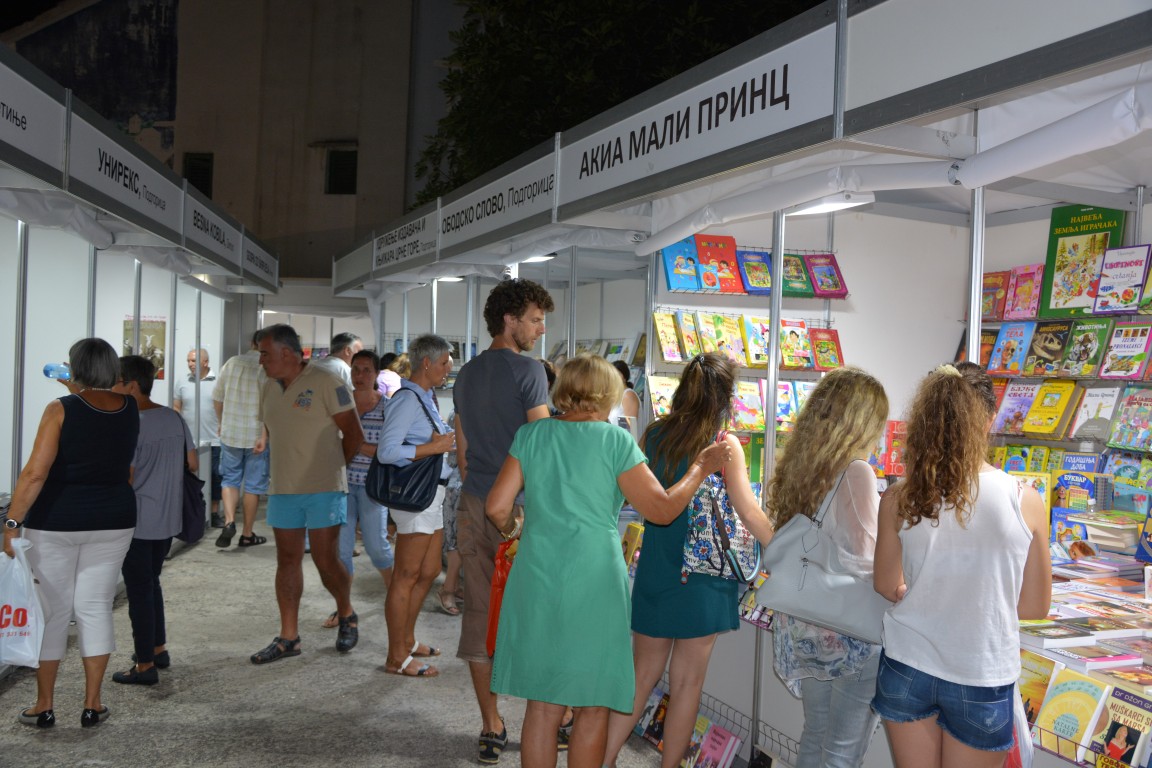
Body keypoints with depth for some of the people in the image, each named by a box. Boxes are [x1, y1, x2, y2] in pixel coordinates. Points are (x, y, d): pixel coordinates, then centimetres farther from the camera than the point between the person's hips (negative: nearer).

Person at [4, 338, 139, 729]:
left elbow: (35, 473, -18)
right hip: (113, 520, 3)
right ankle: (92, 704, 15)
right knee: (95, 608, 10)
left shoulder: (61, 410, -12)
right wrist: (78, 391, 36)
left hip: (56, 521, -3)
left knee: (53, 610, 9)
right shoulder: (129, 409, 0)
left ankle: (44, 706, 20)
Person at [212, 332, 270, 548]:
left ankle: (229, 521, -4)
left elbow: (217, 398, 9)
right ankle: (247, 534, 16)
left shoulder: (232, 363, 1)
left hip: (230, 433, 3)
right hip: (256, 436, -3)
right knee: (253, 486, 8)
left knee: (230, 479, 17)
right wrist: (264, 437, -15)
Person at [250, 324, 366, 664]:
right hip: (282, 490, 6)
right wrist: (293, 468, 13)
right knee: (287, 560, 8)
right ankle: (288, 637, 16)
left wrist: (330, 468, 3)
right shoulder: (270, 388, 10)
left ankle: (347, 616, 25)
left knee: (326, 561, -2)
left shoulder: (326, 383, -11)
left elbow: (354, 436, -8)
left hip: (323, 490, -6)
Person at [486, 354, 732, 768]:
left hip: (537, 580, 3)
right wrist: (699, 470, 10)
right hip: (594, 583, -3)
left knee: (542, 706, 13)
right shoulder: (615, 440, -4)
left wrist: (512, 528, 22)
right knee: (591, 709, 11)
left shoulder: (530, 434, 5)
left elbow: (497, 506, 0)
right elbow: (662, 509, -4)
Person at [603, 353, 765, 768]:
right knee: (687, 681, 9)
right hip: (700, 577, -4)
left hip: (653, 570, 5)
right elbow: (749, 511, -10)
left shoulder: (654, 434, 1)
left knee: (642, 673, 16)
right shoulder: (724, 445, -12)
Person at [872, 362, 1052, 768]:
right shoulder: (1025, 501, -14)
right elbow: (1035, 607, -3)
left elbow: (888, 588, 1)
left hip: (907, 669, 1)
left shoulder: (899, 499, -12)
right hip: (982, 679, -1)